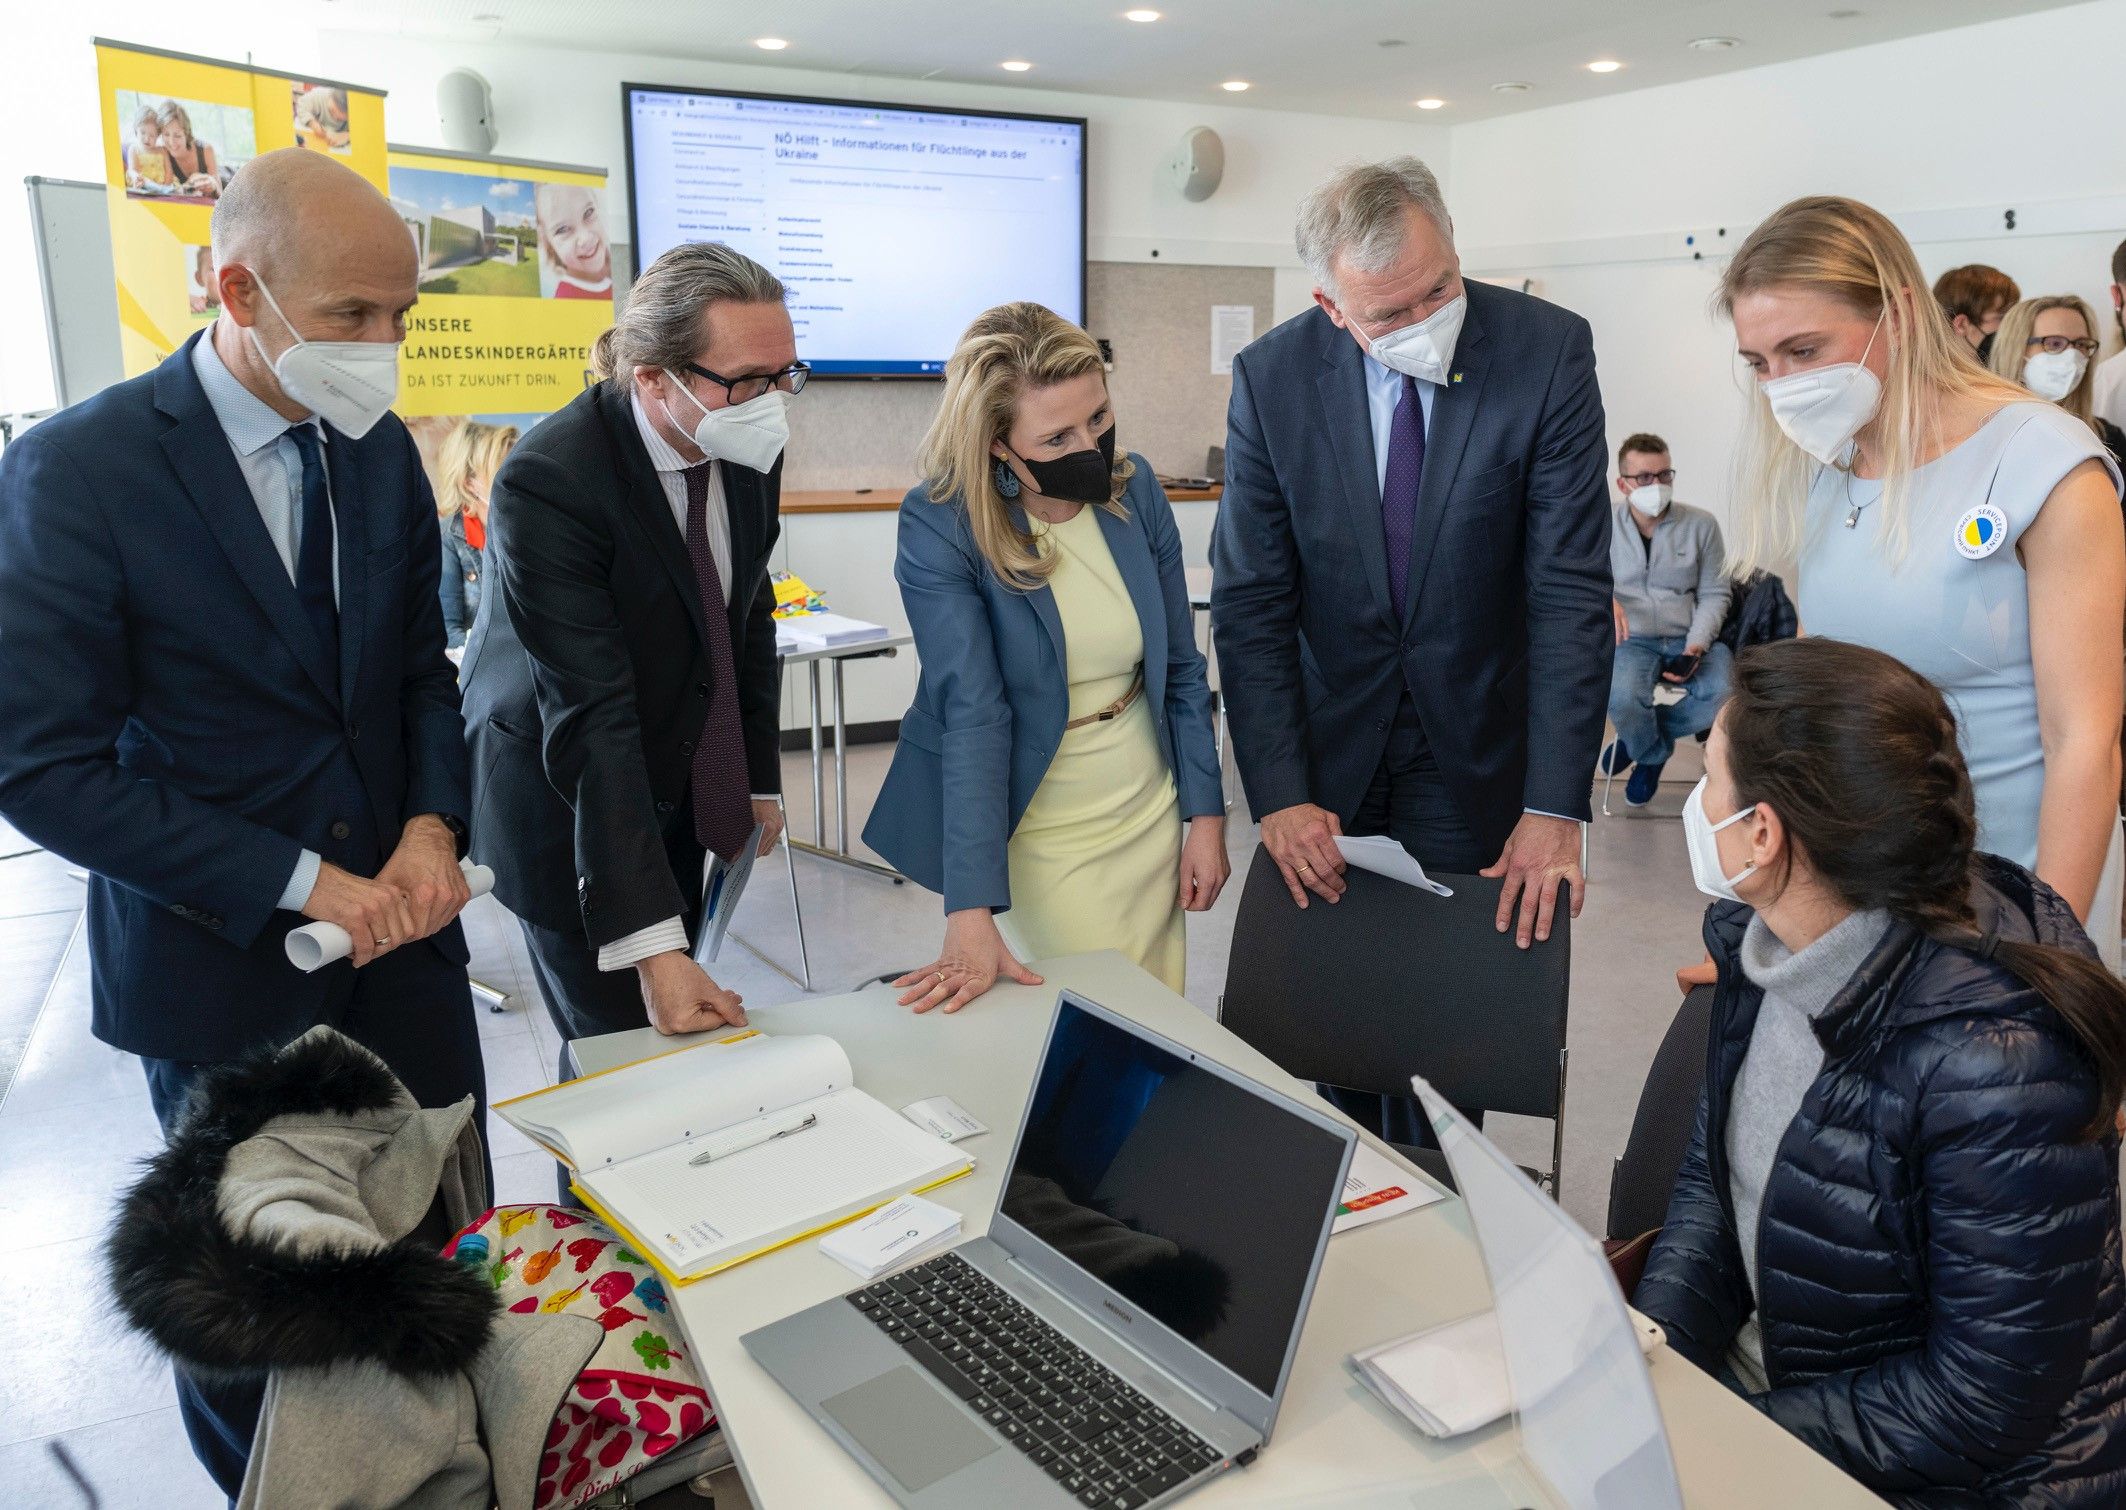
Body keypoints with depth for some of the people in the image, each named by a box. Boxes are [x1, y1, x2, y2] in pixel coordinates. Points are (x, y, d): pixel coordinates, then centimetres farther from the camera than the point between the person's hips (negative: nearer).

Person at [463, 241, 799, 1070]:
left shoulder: (749, 446, -9)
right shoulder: (548, 480, -28)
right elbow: (590, 719, -32)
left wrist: (761, 778, 9)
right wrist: (648, 943, -35)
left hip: (679, 781, 6)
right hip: (565, 799, -6)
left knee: (679, 1019, 12)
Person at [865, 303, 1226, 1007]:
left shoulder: (1134, 488, -5)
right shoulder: (938, 529, -19)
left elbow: (1181, 665, 3)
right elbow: (974, 714, -26)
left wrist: (1205, 815, 0)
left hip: (1148, 816, 5)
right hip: (1032, 830, -4)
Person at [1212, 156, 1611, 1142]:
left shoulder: (1546, 351, -13)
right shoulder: (1272, 377, -10)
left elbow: (1572, 590, -14)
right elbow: (1250, 603, -7)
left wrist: (1555, 807, -19)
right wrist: (1277, 794, -14)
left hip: (1475, 758, -1)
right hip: (1330, 751, 1)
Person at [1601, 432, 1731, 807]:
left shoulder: (1701, 525, 5)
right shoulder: (1605, 525, 3)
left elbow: (1714, 594, 7)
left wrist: (1695, 648, -10)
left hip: (1689, 639, 2)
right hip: (1630, 639, -2)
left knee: (1728, 694, -28)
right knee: (1623, 698, -35)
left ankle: (1637, 736, 1)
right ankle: (1653, 754, 3)